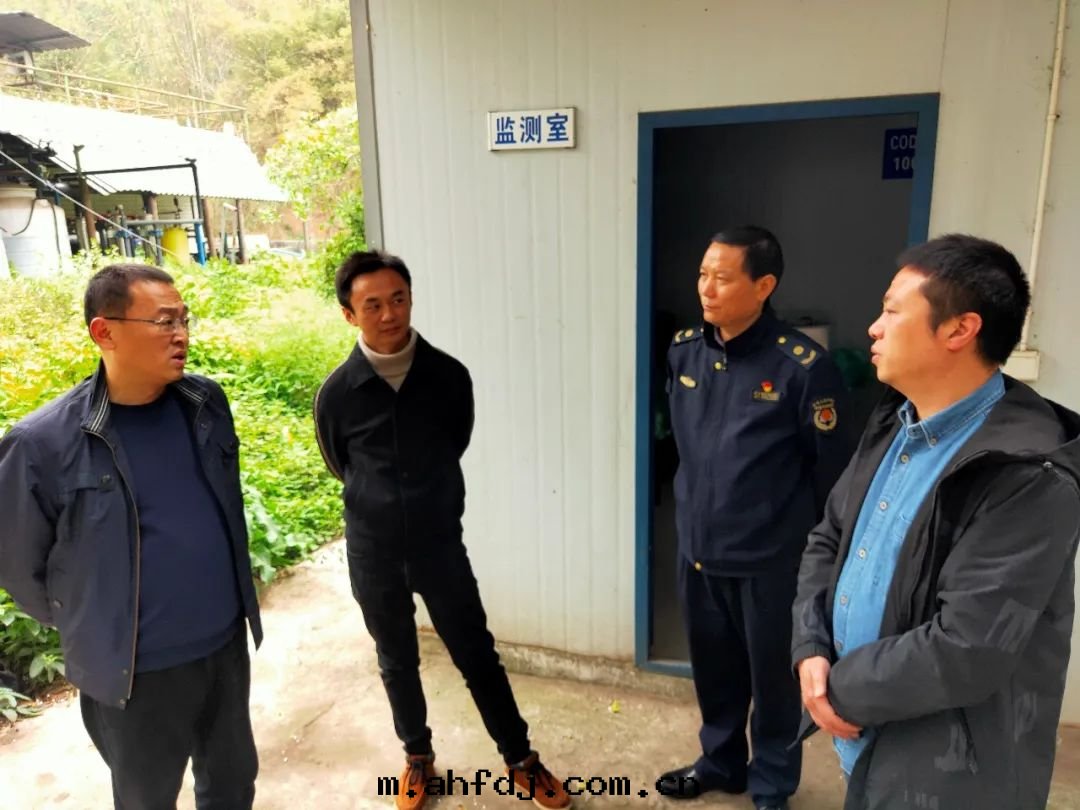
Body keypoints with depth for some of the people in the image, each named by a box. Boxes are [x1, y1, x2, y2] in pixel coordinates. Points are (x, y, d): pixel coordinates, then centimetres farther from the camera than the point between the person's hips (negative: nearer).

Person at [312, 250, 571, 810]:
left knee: (477, 654, 10)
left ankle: (521, 760, 29)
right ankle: (418, 756, 41)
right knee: (397, 662, 18)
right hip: (373, 554, 1)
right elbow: (340, 468, 6)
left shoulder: (449, 376, -11)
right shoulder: (336, 394, -12)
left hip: (441, 544, 0)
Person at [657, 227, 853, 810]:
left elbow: (832, 469, -10)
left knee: (772, 676, 15)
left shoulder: (802, 365, -18)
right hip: (698, 547, 5)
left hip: (770, 558, -4)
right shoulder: (683, 351, -1)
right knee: (713, 668, 21)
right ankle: (719, 762, 46)